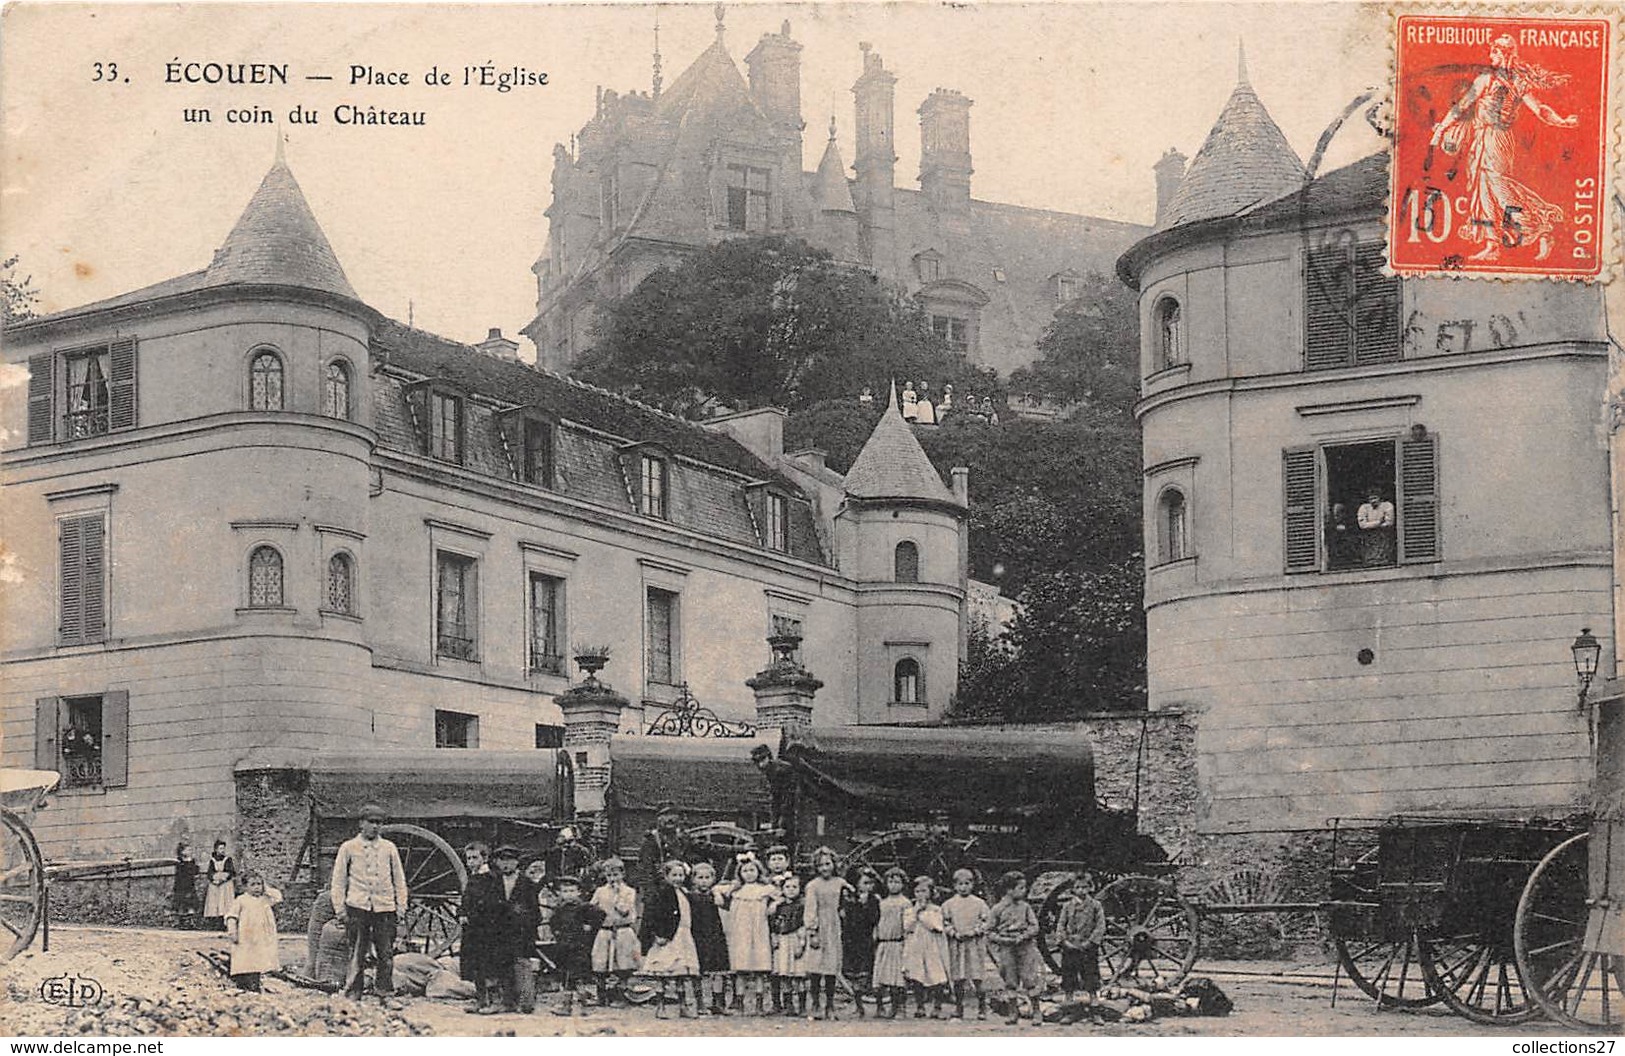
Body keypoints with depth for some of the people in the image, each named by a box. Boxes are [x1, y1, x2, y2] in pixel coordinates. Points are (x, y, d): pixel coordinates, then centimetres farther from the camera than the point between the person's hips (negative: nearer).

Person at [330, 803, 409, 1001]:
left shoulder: (389, 848, 11)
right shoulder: (348, 847, 5)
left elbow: (399, 880, 14)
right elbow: (338, 880, 7)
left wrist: (401, 908, 8)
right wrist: (340, 908, 0)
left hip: (385, 908, 2)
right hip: (357, 906, -2)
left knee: (386, 954, 0)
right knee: (357, 954, -2)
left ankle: (385, 994, 8)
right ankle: (353, 994, 4)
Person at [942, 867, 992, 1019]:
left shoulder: (979, 903, 5)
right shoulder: (948, 905, 8)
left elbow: (984, 922, 3)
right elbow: (946, 924, 6)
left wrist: (974, 932, -12)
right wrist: (955, 933, -9)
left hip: (975, 943, -1)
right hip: (956, 944, 1)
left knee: (977, 978, -4)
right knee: (958, 979, 2)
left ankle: (982, 1009, 5)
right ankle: (958, 1010, 9)